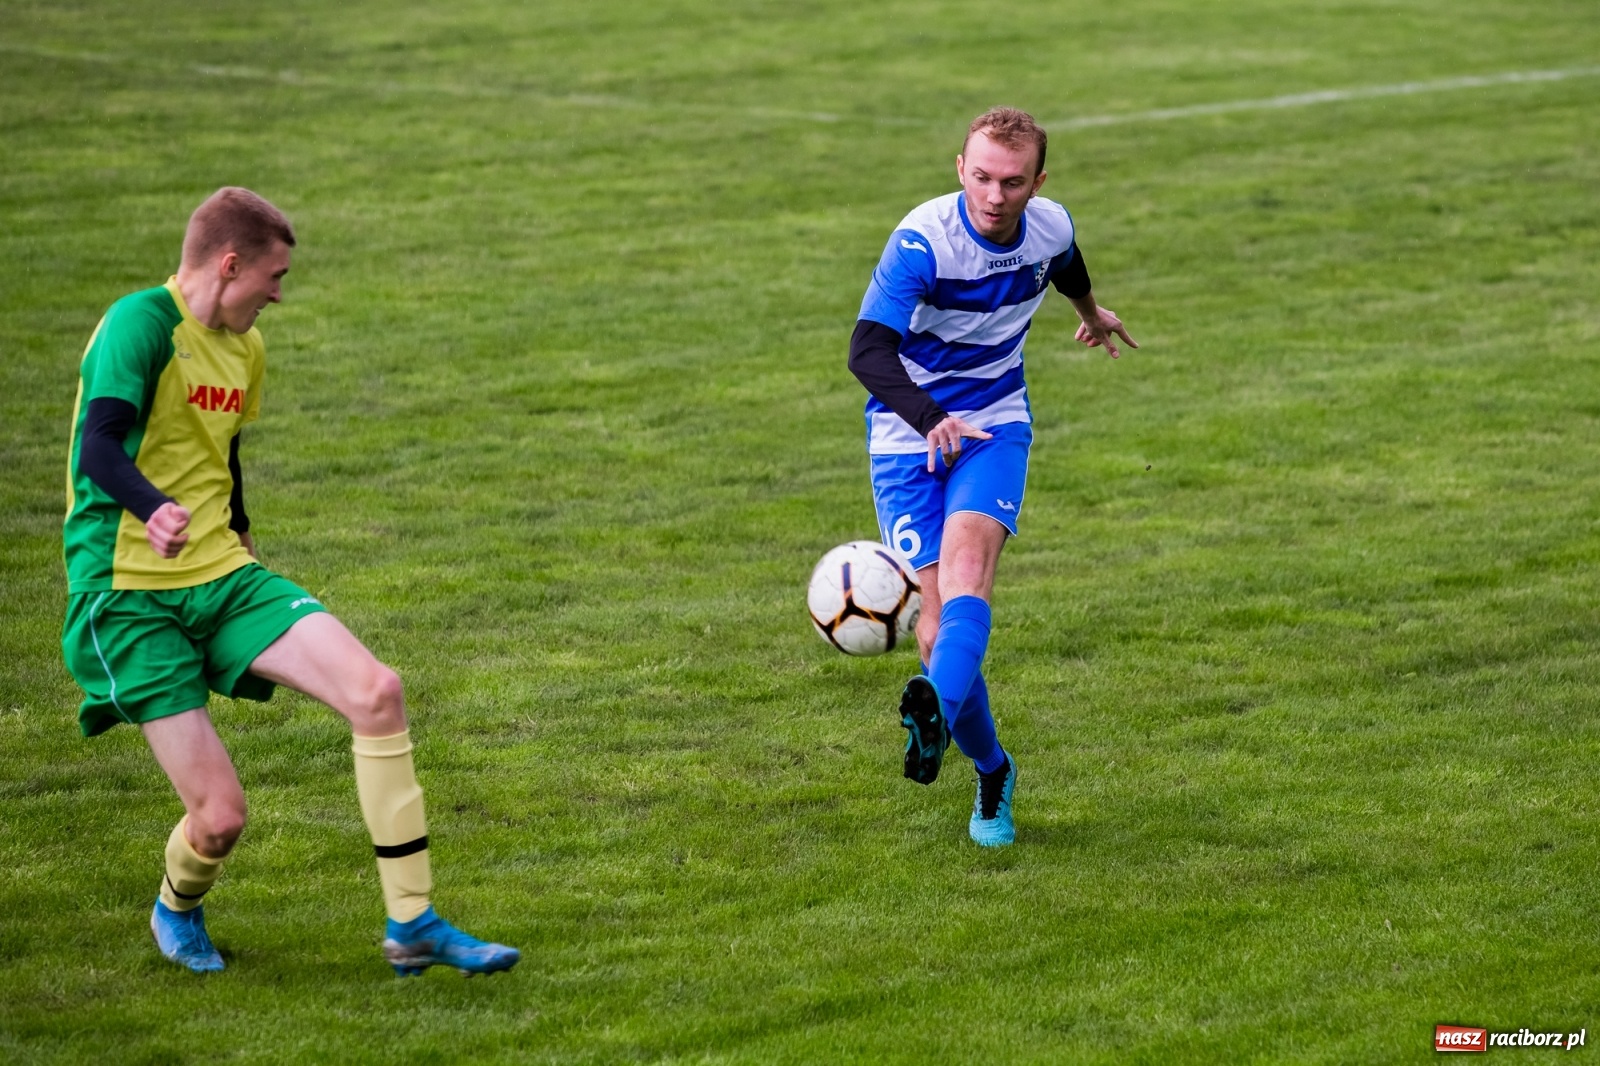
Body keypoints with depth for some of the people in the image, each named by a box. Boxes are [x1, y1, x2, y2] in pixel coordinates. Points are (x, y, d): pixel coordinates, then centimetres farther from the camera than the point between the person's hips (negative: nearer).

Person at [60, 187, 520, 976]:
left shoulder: (243, 350, 13)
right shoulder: (141, 322, -14)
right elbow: (97, 449, -29)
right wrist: (155, 510, -47)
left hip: (222, 577, 7)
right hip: (128, 598, -7)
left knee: (375, 691, -15)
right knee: (220, 815, -13)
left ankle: (412, 926, -6)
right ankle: (177, 911, 25)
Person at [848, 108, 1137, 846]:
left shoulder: (1049, 228, -7)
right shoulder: (922, 240, -23)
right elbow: (867, 350, -35)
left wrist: (1091, 312, 44)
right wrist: (931, 419, -53)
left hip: (995, 425, 2)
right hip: (907, 434, -2)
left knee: (965, 563, -27)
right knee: (937, 617, -7)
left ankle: (937, 711, -53)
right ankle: (990, 772, 14)